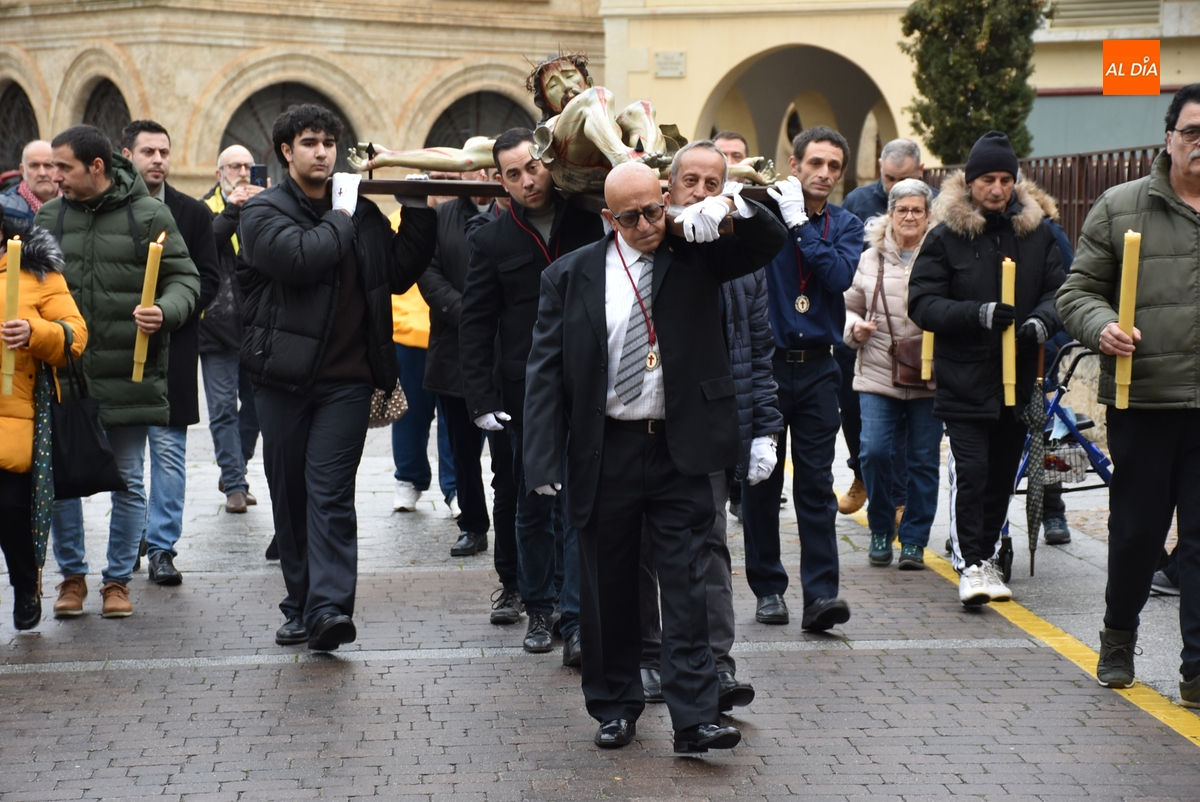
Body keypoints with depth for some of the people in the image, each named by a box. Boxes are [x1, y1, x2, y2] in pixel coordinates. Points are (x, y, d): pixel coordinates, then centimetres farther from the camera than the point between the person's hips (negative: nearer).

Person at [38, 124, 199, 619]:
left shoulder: (149, 215, -3)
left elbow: (185, 279, -2)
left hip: (130, 373, -2)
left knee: (128, 481, 6)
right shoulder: (50, 217, 7)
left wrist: (164, 311, -21)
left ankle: (118, 579, 19)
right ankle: (72, 576, 19)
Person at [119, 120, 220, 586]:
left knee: (169, 450, -1)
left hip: (171, 349, 0)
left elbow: (208, 280, 3)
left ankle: (162, 546, 3)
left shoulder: (192, 213, 6)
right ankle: (131, 536, 20)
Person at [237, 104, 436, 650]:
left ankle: (329, 607, -18)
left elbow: (398, 276, 14)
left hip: (346, 379, 1)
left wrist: (419, 214, 8)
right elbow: (301, 257, -18)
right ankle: (301, 605, 17)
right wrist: (340, 217, -5)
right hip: (284, 379, -1)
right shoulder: (264, 212, 1)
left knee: (330, 493, -9)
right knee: (290, 496, 7)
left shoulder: (362, 213, 13)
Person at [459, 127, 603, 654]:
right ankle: (539, 610, 18)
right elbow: (475, 327, 1)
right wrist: (480, 401, -5)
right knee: (533, 507, 7)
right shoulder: (492, 240, 2)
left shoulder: (587, 222, 3)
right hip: (528, 394, 0)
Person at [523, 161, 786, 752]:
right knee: (608, 587, 9)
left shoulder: (694, 255, 3)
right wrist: (545, 461, -8)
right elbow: (545, 371, 0)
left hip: (679, 451, 0)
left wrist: (729, 208, -22)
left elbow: (770, 241, -1)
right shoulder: (571, 276, 1)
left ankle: (694, 719, -1)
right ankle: (615, 708, 24)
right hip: (606, 453, 1)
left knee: (686, 585, -2)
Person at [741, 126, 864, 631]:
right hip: (763, 362, -1)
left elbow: (839, 276, -10)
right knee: (761, 481, 5)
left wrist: (800, 223, -14)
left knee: (816, 484, -2)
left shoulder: (845, 226, 8)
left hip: (816, 367, 2)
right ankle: (768, 588, 16)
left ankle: (820, 594, -5)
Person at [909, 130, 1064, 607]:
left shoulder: (1037, 232, 5)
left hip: (1018, 379, 4)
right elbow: (922, 303, -8)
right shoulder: (946, 236, -4)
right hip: (964, 382, -4)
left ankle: (985, 555, 26)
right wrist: (979, 314, -21)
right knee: (969, 473, -10)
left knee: (1002, 476, 12)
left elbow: (1059, 289, 8)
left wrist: (1042, 321, -14)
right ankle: (970, 565, -3)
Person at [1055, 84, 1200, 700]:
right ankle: (1118, 636, 33)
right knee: (1136, 529, 10)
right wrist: (1101, 326, -14)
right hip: (1142, 400, 0)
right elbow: (1079, 290, 5)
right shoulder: (1120, 208, 4)